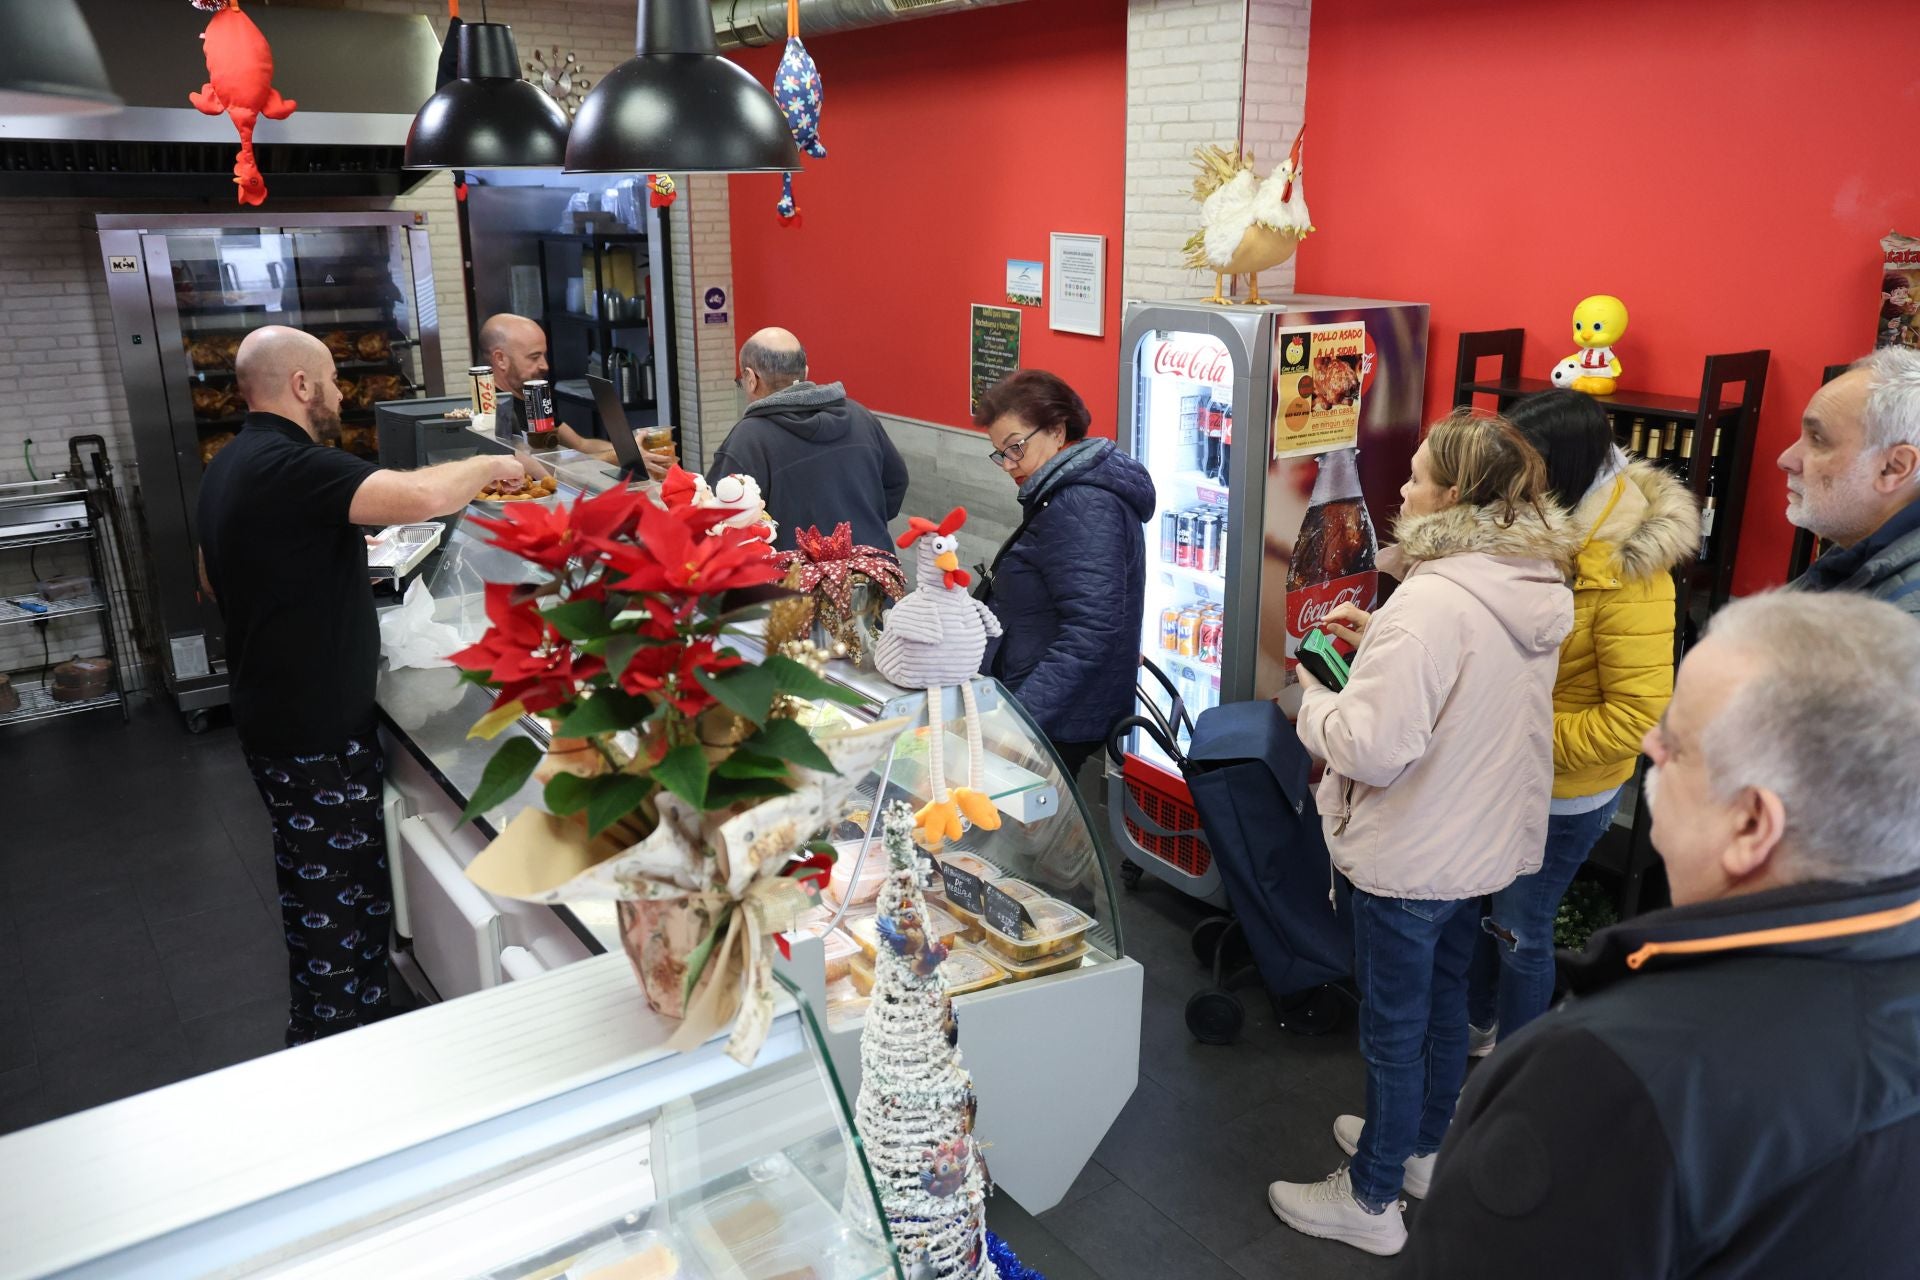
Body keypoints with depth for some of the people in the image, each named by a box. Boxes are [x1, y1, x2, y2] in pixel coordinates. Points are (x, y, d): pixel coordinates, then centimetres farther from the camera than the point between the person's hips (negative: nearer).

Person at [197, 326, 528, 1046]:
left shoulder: (228, 469, 11)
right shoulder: (293, 466, -23)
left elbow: (213, 581, 24)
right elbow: (419, 497, -36)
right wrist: (488, 466, -18)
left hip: (271, 711, 11)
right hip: (317, 731, -11)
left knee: (313, 888, 23)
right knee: (345, 903, -1)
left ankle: (314, 1039, 39)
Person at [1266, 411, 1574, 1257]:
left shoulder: (1432, 603, -29)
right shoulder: (1537, 590, -1)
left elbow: (1374, 748, -30)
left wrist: (1316, 701, -12)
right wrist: (1382, 640, 4)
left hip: (1410, 860, -8)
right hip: (1485, 843, 9)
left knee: (1393, 1028, 8)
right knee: (1446, 1003, 25)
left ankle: (1371, 1201, 26)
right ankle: (1420, 1146, 46)